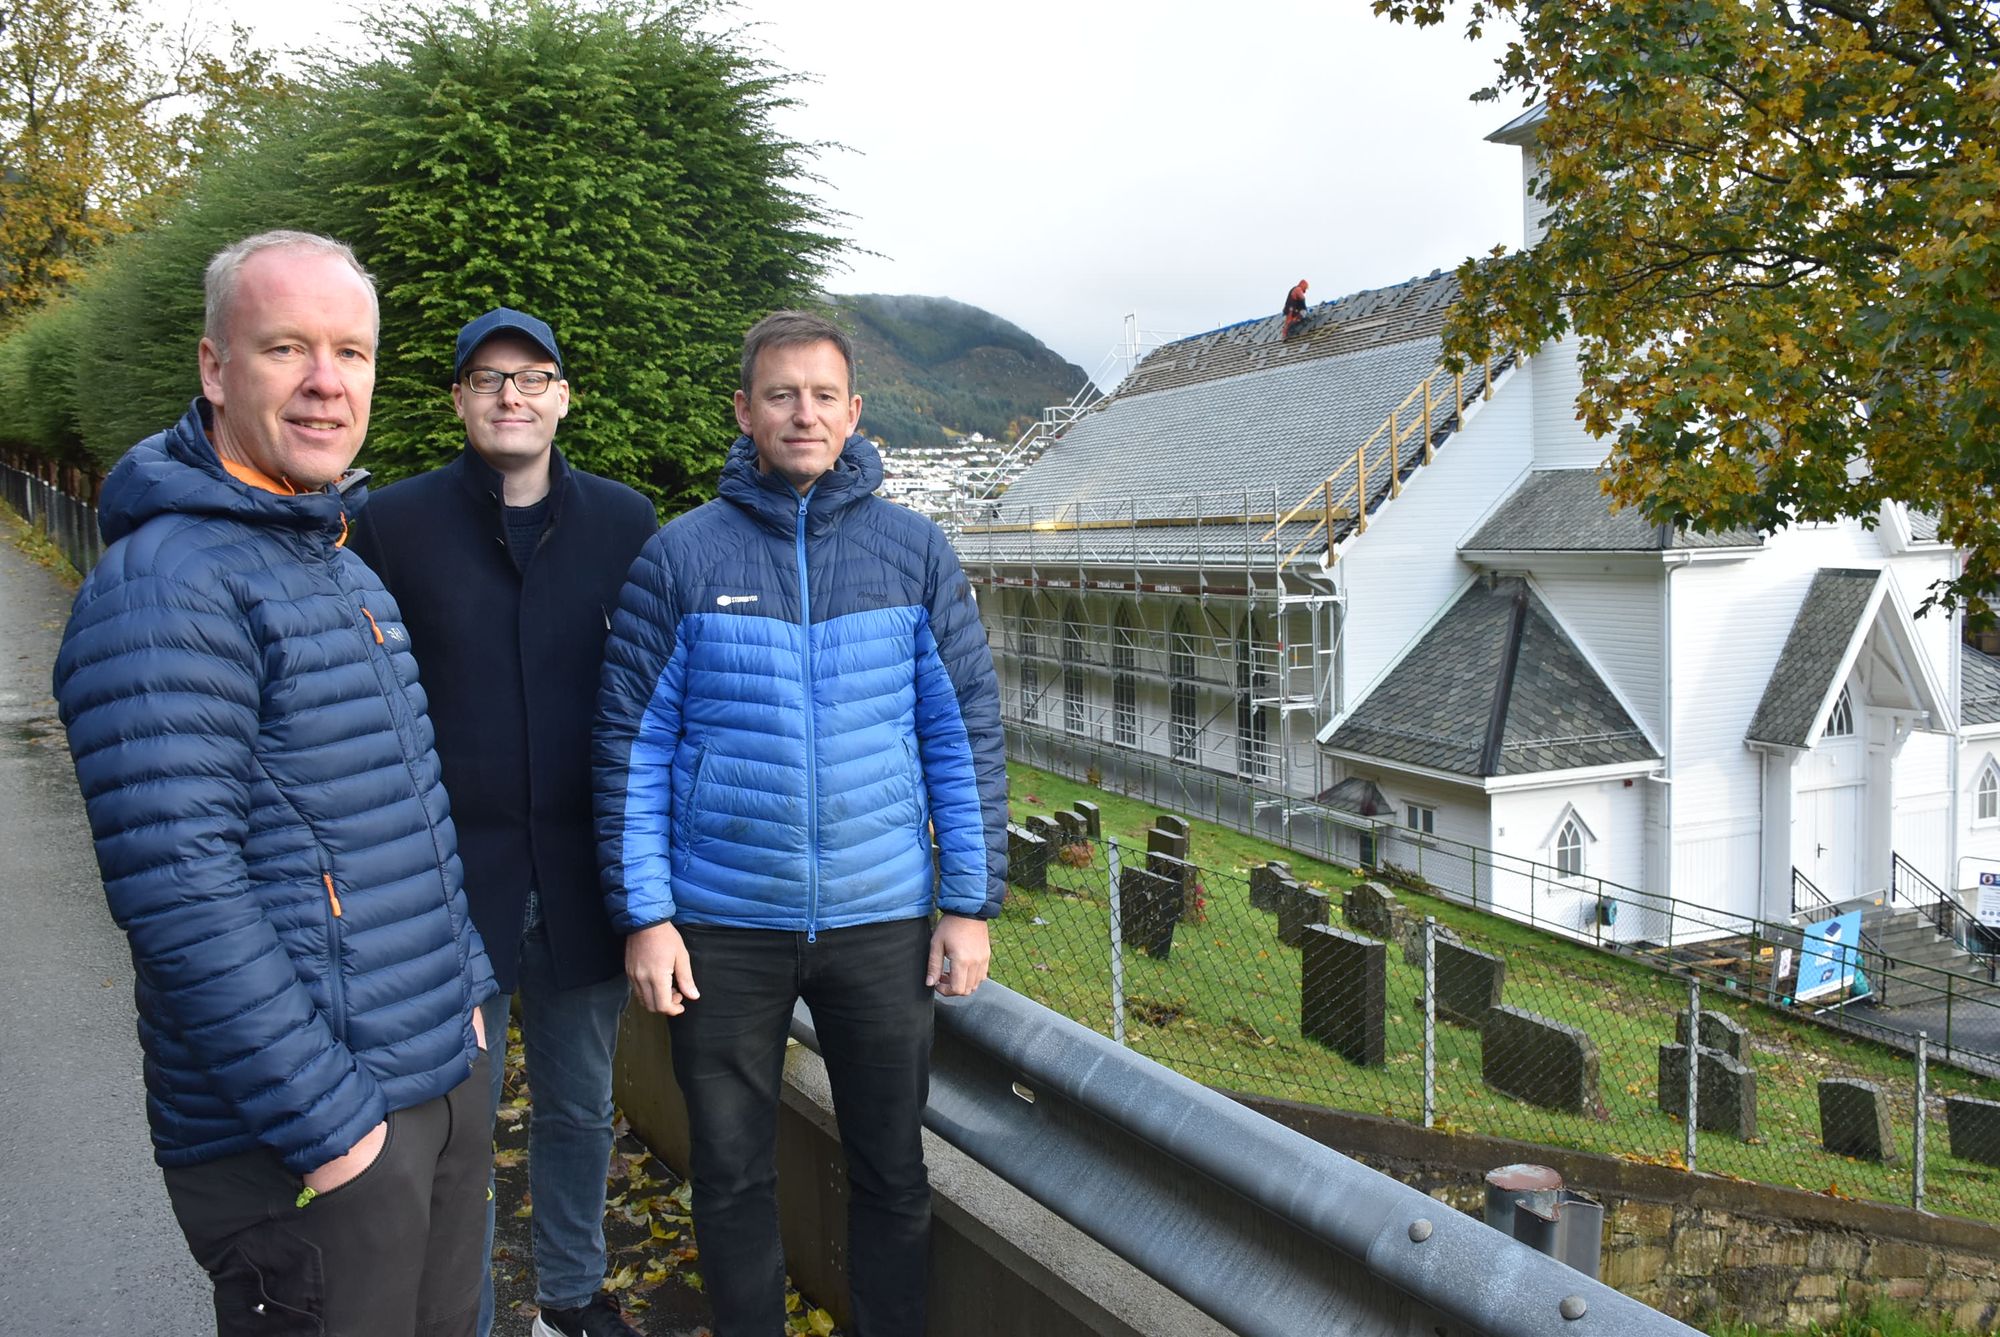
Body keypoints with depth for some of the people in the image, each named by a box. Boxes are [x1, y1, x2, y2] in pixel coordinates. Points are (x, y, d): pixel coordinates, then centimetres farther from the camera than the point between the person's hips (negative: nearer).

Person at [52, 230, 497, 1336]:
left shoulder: (350, 570, 12)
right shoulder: (166, 588, -17)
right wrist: (324, 1121, -20)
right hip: (301, 1141, -8)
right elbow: (177, 889, -24)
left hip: (446, 1077, 9)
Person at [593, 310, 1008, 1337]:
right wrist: (644, 915, -5)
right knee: (731, 1174, 15)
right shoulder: (680, 556, -3)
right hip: (721, 926, 0)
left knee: (892, 1171, 14)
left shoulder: (915, 551, 0)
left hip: (883, 918, 1)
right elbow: (631, 744, -1)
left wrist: (970, 903, -1)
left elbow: (965, 731, 2)